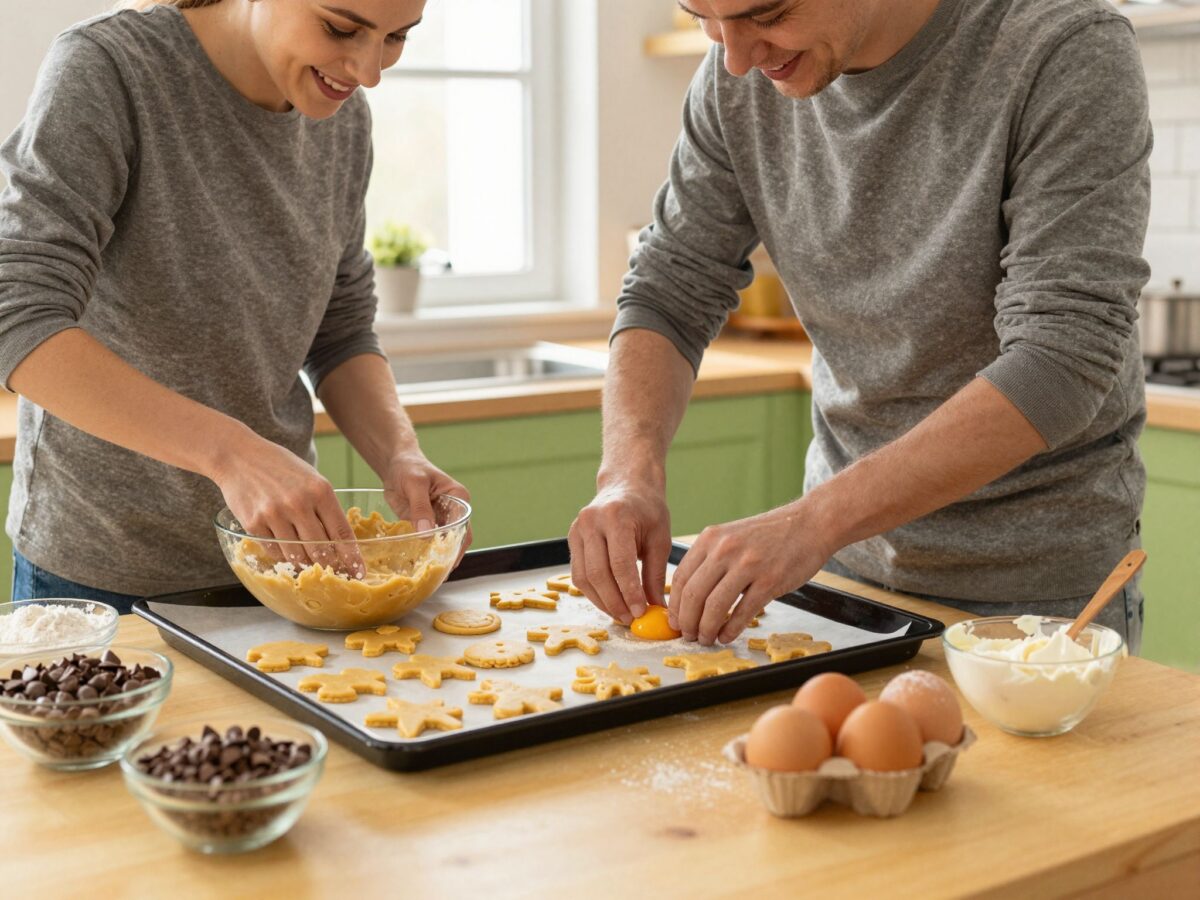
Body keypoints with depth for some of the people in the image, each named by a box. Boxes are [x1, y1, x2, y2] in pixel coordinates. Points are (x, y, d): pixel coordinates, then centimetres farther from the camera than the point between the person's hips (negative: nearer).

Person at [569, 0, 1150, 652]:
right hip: (844, 561, 5)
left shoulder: (1069, 53, -22)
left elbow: (1062, 360, -28)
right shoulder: (738, 78, -7)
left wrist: (811, 523, -34)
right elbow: (668, 292, -2)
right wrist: (630, 471, -21)